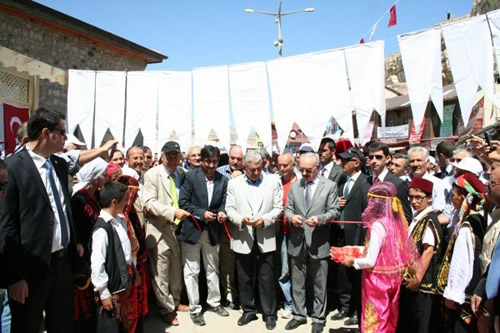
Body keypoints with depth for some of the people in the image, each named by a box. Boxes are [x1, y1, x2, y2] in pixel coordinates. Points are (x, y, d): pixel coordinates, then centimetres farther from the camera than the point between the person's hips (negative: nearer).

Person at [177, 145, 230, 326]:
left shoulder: (223, 180, -1)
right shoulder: (191, 176, -10)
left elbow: (223, 203, 5)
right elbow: (183, 202, -11)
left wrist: (221, 212, -17)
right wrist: (201, 213, -20)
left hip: (212, 231, 4)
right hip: (191, 229, -3)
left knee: (213, 269, 18)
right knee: (192, 271, 6)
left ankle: (214, 302, 36)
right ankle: (195, 309, 20)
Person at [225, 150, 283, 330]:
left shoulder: (273, 180, 2)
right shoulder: (234, 183, 4)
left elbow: (278, 207, 0)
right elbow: (229, 208, 1)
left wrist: (265, 220, -15)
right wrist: (241, 219, -17)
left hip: (265, 238, -1)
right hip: (243, 238, 1)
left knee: (266, 279, 6)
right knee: (244, 278, 12)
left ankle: (269, 313, 21)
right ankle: (248, 310, 29)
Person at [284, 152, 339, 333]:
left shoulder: (329, 185, -2)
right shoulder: (294, 185, 8)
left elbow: (334, 211, -6)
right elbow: (287, 208, 8)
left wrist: (319, 219, -24)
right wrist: (291, 217, -15)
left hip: (318, 242, -3)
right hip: (297, 241, 3)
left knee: (319, 283, 8)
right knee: (297, 282, 14)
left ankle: (318, 318, 24)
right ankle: (299, 314, 29)